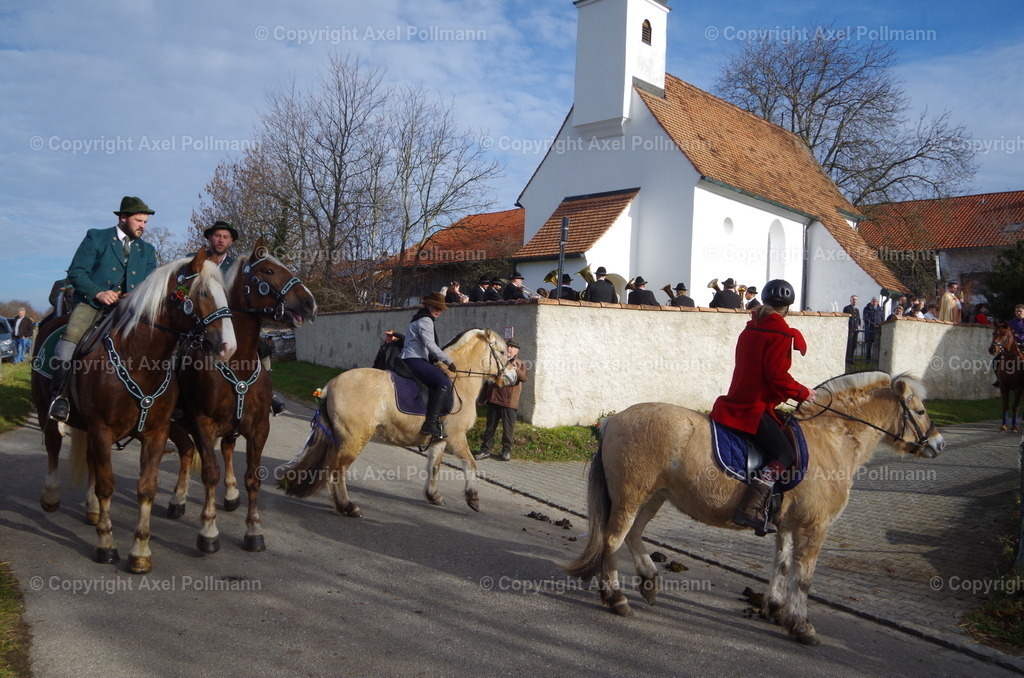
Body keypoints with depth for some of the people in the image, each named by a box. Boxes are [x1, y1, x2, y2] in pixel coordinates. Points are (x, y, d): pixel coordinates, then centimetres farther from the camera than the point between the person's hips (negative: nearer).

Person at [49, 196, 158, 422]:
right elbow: (76, 272, -1)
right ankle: (59, 395, -23)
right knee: (72, 335, -30)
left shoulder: (147, 250, 20)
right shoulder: (96, 238, 7)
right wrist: (98, 293, -17)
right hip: (92, 304, -3)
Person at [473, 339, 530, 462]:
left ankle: (506, 450, 13)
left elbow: (526, 377, -14)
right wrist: (483, 396, 16)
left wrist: (517, 370, -32)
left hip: (509, 402, -3)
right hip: (494, 400, 3)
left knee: (508, 428, 1)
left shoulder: (519, 364, 5)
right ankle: (485, 450, 15)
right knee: (490, 426, 9)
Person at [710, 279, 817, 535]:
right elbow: (777, 376, -16)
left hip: (738, 400, 10)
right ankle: (751, 508, -23)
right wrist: (802, 393, -2)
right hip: (754, 408, -10)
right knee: (785, 452, -11)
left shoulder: (750, 329, 18)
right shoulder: (781, 332, -9)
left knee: (779, 448, 19)